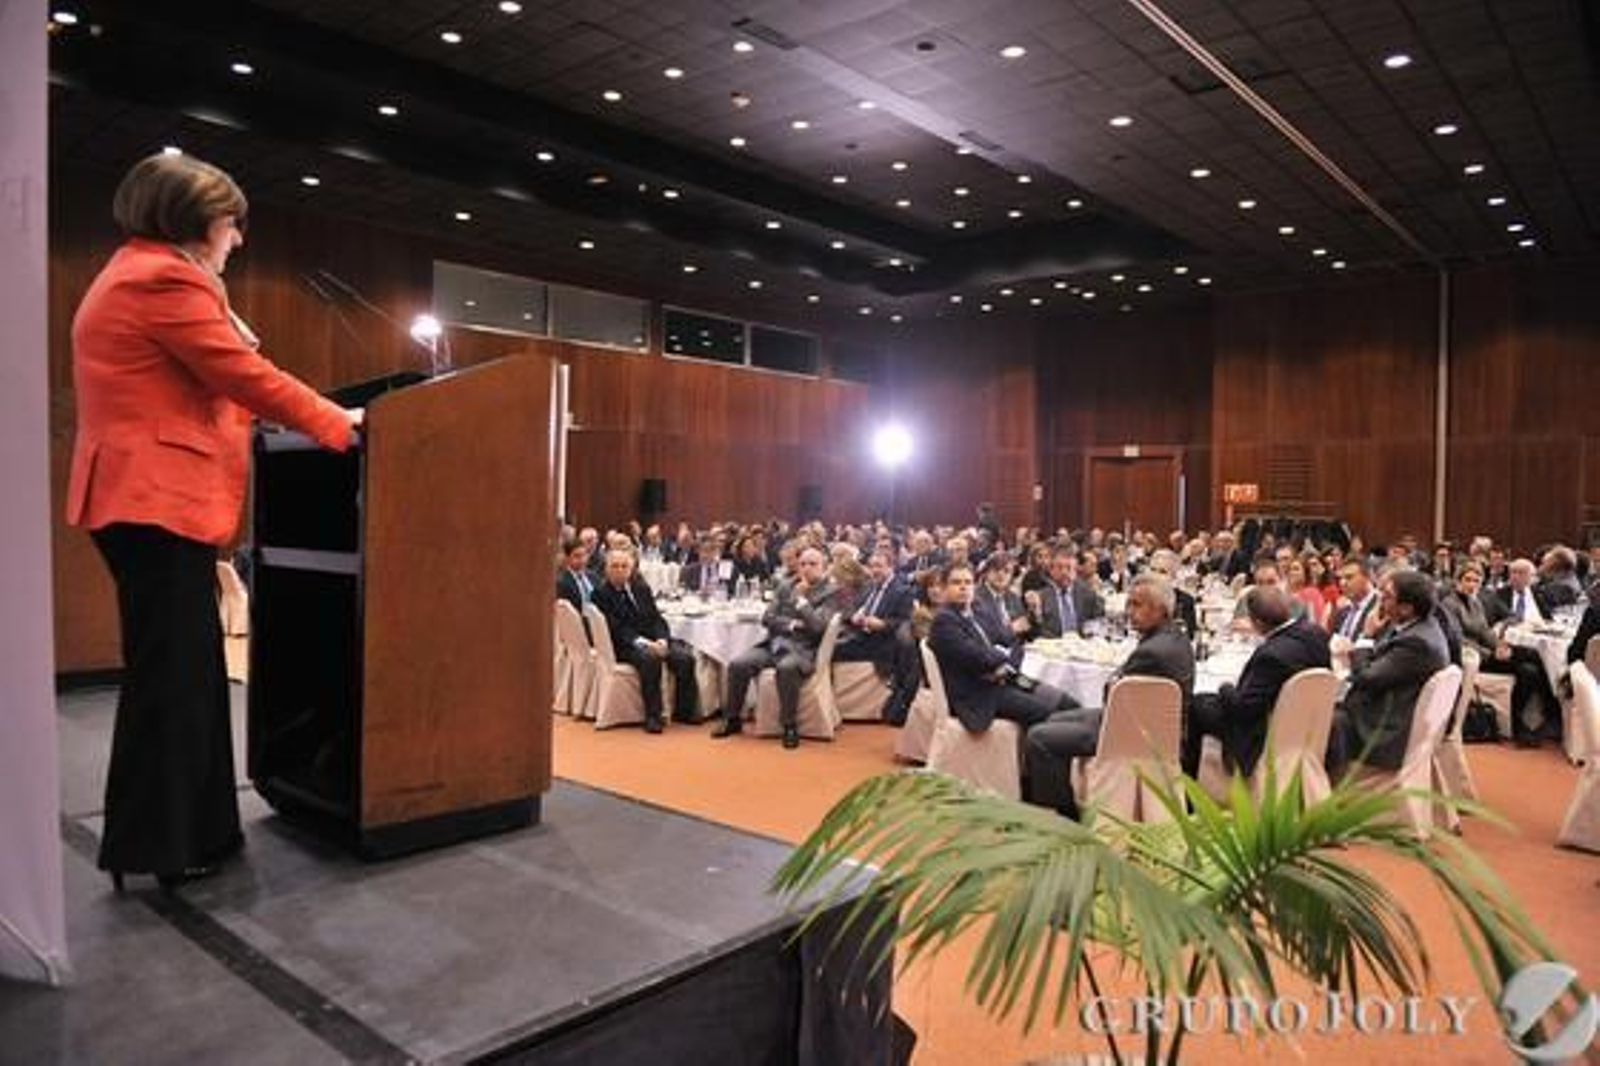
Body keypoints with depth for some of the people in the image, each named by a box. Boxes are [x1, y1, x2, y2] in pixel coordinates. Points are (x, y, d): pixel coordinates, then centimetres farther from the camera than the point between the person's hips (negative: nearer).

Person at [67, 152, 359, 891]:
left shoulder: (132, 275, 24)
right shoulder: (167, 279, -12)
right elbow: (248, 378, -13)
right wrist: (341, 425, -3)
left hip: (144, 496, 11)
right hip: (159, 498, -11)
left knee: (184, 671, 12)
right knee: (170, 676, -6)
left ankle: (191, 832, 20)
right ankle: (149, 846, 3)